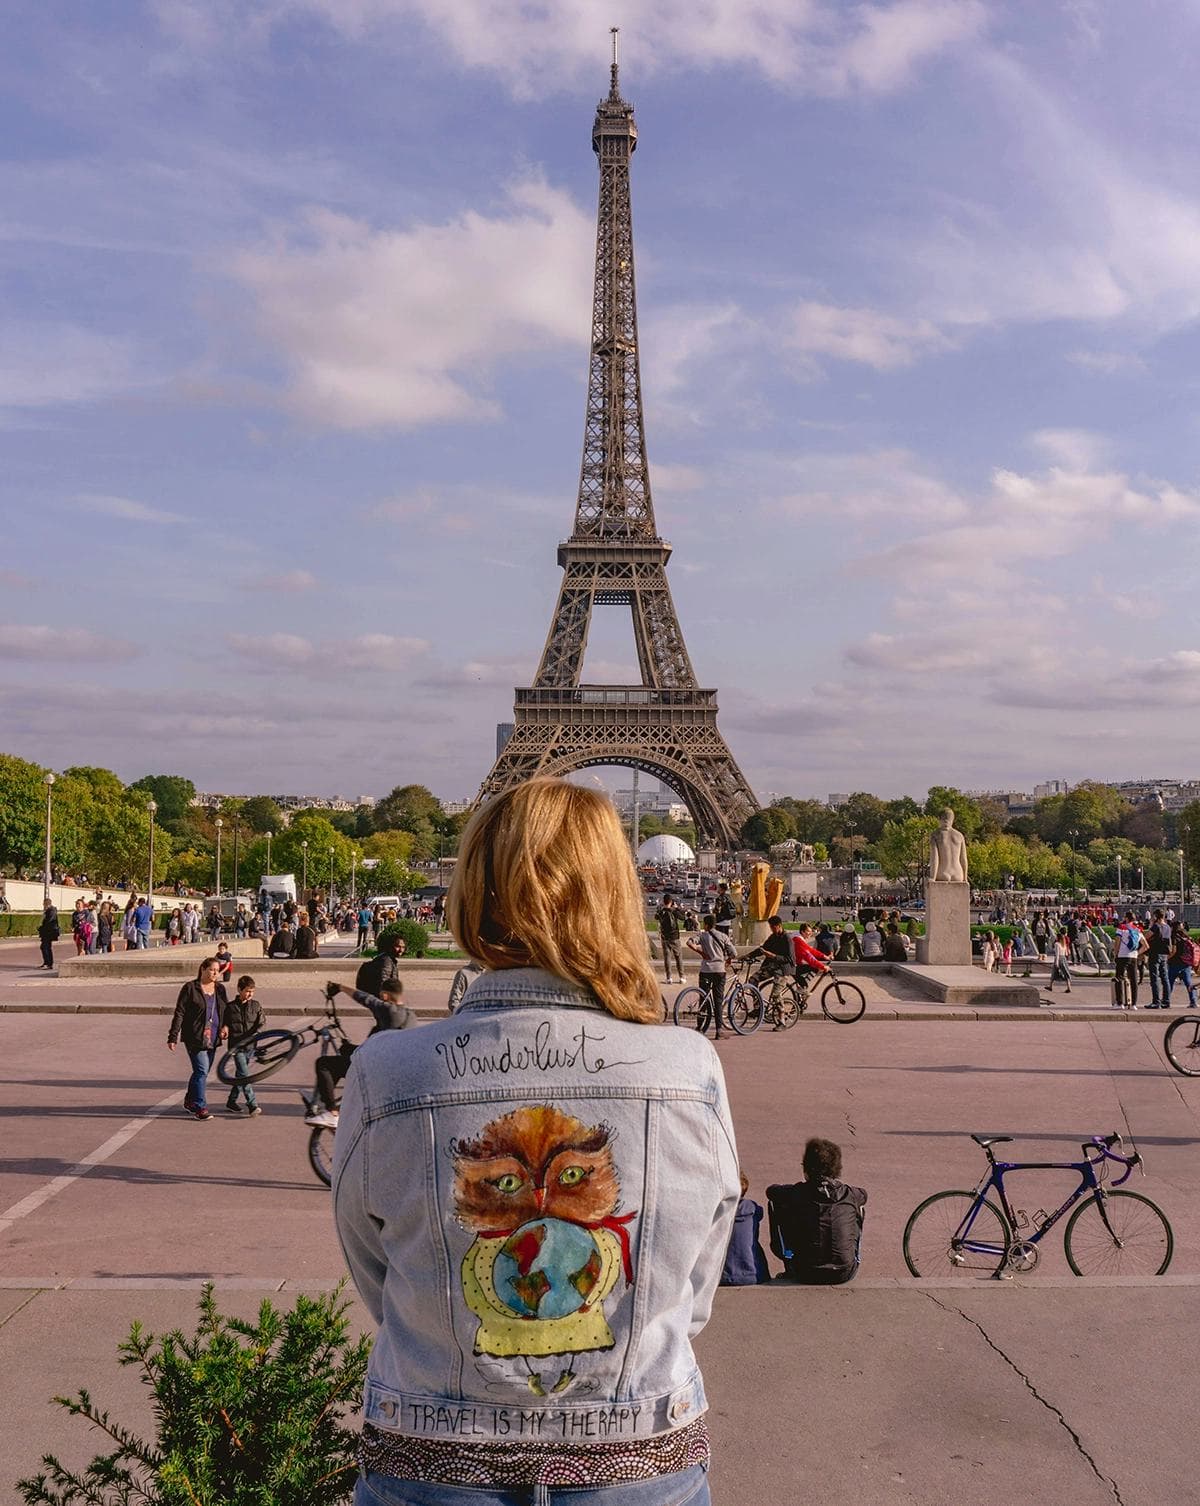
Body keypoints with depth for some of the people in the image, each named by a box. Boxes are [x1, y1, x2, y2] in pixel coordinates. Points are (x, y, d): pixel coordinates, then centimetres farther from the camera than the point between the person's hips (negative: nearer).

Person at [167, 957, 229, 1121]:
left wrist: (225, 1025, 3)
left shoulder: (220, 989, 10)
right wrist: (173, 1037, -10)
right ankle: (200, 1108, -9)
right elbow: (179, 1013, -6)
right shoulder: (190, 988, -6)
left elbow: (226, 1009, 22)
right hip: (194, 1038, -6)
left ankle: (189, 1102, 30)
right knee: (201, 1070, -13)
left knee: (203, 1071, 13)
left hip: (212, 1038, 6)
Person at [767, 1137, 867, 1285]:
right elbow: (863, 1194, 26)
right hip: (844, 1274, 2)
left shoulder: (796, 1194, -7)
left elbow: (771, 1190, 16)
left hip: (805, 1276, -2)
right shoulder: (849, 1195, -1)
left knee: (774, 1203, 13)